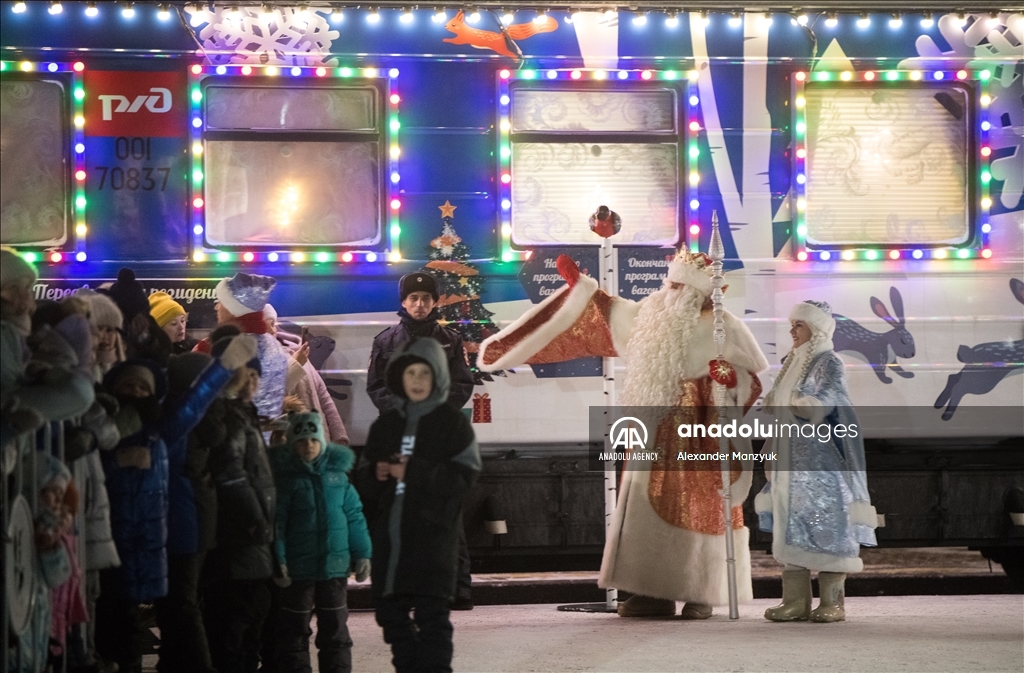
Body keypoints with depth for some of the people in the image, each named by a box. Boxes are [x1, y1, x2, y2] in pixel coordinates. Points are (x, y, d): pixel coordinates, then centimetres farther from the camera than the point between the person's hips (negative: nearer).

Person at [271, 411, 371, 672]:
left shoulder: (337, 472, 6)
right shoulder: (284, 477, -7)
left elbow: (354, 516, 9)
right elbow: (276, 522, -11)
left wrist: (361, 553, 6)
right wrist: (277, 560, -17)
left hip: (334, 564, 4)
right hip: (297, 569, -4)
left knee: (335, 627, 12)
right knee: (294, 631, 4)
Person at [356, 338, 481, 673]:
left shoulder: (452, 423, 3)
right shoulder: (384, 426, 16)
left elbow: (465, 474, -7)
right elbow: (363, 481, 15)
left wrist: (414, 472, -13)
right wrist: (375, 474, -8)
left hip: (432, 536, -5)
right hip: (388, 537, 5)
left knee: (431, 615, -12)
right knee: (391, 614, 8)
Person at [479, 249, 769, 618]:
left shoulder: (725, 328, -9)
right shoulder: (653, 316, 9)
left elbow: (757, 377, -6)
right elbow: (609, 316, 26)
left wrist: (732, 377, -25)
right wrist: (580, 286, 26)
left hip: (701, 438, -7)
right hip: (655, 435, 7)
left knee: (697, 510, -6)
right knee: (649, 505, 4)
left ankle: (701, 594, 0)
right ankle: (655, 592, 7)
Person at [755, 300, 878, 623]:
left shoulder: (829, 364, -7)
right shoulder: (793, 363, 17)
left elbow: (819, 406, -18)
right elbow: (776, 404, 24)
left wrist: (783, 403, -11)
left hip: (821, 461, -8)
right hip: (792, 460, 8)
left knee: (826, 525, -6)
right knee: (791, 527, 4)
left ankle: (832, 602, -2)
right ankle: (795, 601, 6)